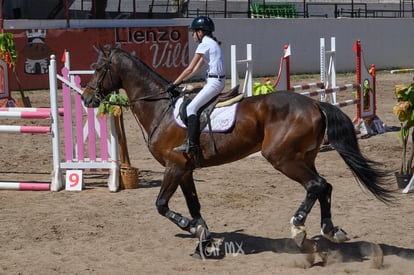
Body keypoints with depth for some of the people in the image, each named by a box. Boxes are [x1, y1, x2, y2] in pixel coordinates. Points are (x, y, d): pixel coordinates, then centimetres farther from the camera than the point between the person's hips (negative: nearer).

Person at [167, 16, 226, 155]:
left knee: (191, 107, -15)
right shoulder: (210, 43, 19)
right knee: (193, 106, 16)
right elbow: (196, 68, 21)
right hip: (218, 81, 10)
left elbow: (190, 69, -12)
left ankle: (192, 144, -21)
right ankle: (190, 138, 14)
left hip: (214, 82, -10)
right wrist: (181, 80, 17)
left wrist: (174, 84, -7)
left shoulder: (204, 44, -11)